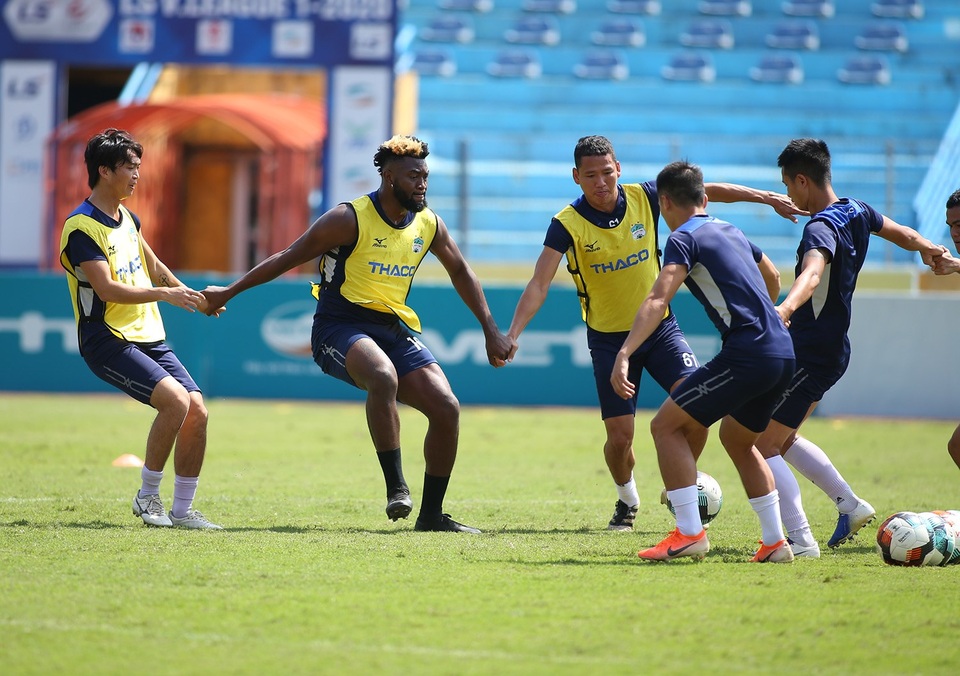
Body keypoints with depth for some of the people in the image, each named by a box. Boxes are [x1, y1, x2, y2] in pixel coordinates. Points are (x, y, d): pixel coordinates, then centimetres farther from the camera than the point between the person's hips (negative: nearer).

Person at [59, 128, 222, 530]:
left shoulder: (126, 218, 14)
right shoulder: (82, 227, -13)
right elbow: (107, 289, -21)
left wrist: (194, 298, 33)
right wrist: (165, 294, -24)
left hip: (149, 338, 8)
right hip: (108, 341, -8)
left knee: (197, 411, -4)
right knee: (176, 400, -25)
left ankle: (182, 510, 6)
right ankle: (147, 496, -10)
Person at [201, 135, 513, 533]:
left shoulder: (428, 225, 6)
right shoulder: (351, 219, -11)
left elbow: (460, 272, 22)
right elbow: (288, 258, -4)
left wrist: (491, 332, 21)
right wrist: (228, 293, -2)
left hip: (396, 329, 6)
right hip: (341, 325, -6)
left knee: (447, 408, -10)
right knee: (384, 377, -39)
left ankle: (432, 513, 4)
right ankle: (396, 486, -31)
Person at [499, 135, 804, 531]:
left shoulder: (644, 198, -8)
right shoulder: (568, 224, -17)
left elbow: (705, 191, 1)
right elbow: (539, 284, -23)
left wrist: (765, 197, 0)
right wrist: (512, 333, -35)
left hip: (660, 327, 2)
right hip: (608, 338, -2)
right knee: (620, 437, -7)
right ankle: (627, 499, 26)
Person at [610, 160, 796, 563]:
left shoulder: (684, 238, -3)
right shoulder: (730, 231, 22)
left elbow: (658, 300, -18)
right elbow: (772, 277, 41)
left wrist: (624, 355, -26)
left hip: (747, 353, -8)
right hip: (783, 351, 8)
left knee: (667, 426, -1)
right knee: (736, 439, 27)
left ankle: (689, 533, -9)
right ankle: (775, 543, 22)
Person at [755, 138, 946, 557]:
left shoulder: (821, 227, -23)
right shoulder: (857, 212, 5)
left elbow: (813, 272, -45)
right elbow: (903, 235, 24)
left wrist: (786, 307, -61)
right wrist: (928, 248, 43)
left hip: (810, 355, -10)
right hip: (832, 348, 10)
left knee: (762, 445, -7)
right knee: (783, 439, 24)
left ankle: (801, 540, -14)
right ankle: (850, 504, 26)